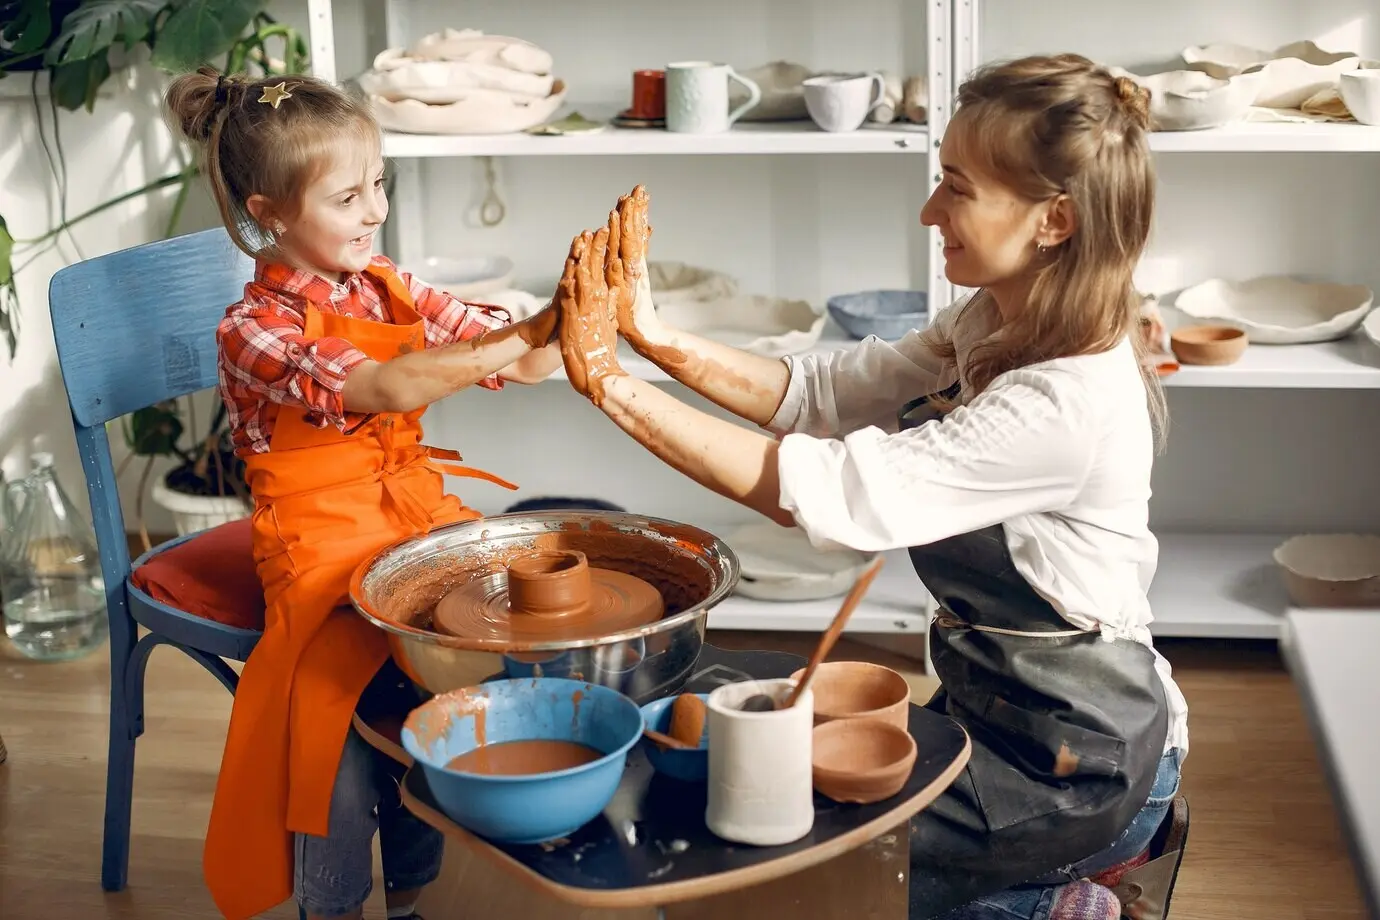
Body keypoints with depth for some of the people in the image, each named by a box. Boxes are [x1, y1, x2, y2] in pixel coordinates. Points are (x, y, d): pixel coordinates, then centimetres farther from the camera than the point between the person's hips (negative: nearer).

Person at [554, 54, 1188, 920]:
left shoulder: (1069, 403, -29)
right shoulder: (992, 327, 0)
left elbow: (824, 490, -30)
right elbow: (819, 392, -4)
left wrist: (612, 384, -29)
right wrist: (658, 336, -19)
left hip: (1074, 761, -8)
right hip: (1001, 705, 8)